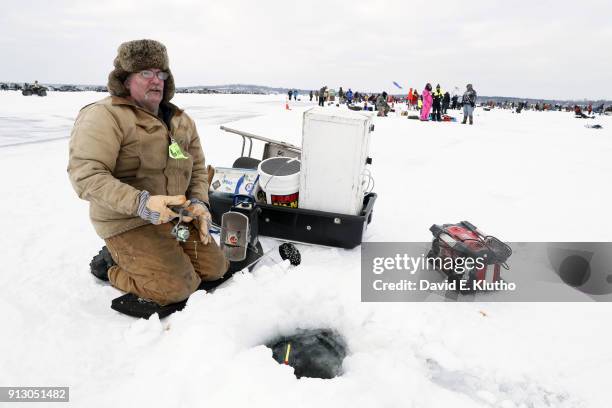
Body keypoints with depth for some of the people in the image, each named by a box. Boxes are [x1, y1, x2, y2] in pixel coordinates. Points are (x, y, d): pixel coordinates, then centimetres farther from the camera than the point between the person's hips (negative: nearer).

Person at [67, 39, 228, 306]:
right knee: (178, 287, -17)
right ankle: (115, 268, 10)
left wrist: (198, 202, -2)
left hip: (177, 216, 8)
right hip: (128, 223, -7)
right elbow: (85, 175, -21)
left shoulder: (181, 121, 12)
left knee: (215, 269, 5)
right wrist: (140, 203, -32)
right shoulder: (104, 116, -12)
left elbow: (197, 167, 17)